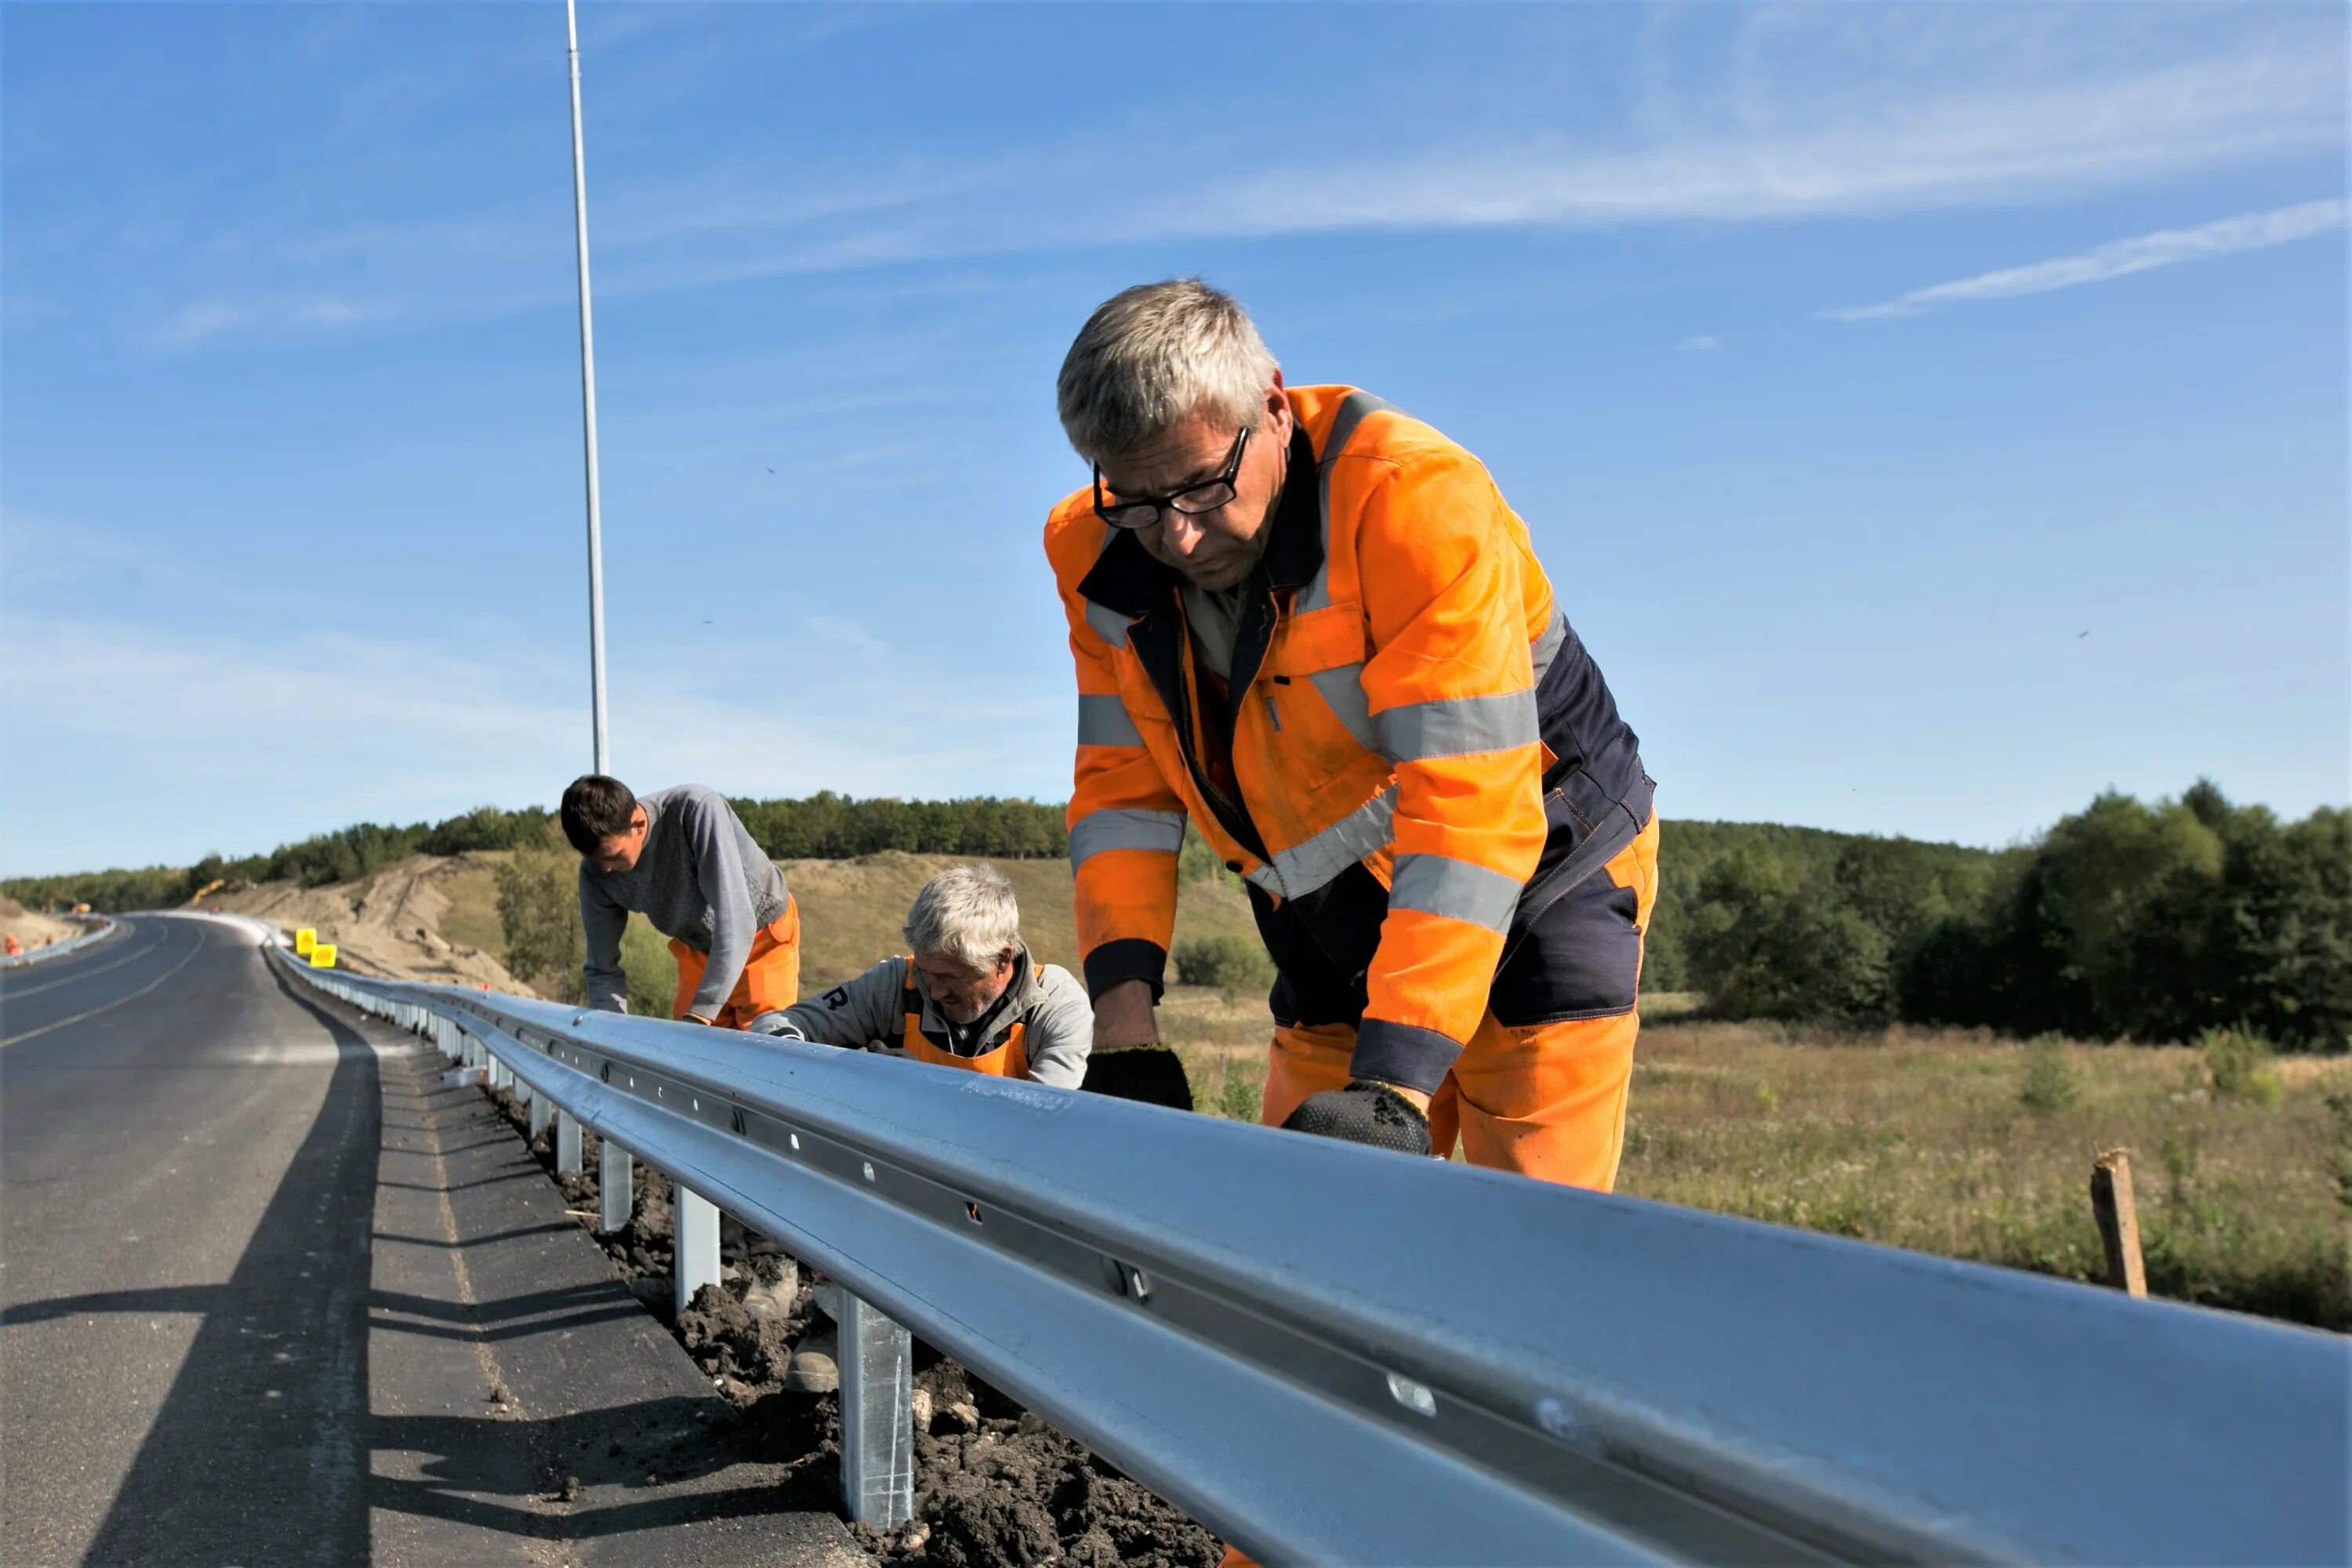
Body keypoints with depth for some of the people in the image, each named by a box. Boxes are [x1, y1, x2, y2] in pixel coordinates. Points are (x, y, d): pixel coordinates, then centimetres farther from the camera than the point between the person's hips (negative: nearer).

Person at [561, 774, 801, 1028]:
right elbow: (602, 970, -8)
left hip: (765, 937, -4)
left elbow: (735, 919, -39)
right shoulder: (595, 872, -20)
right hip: (698, 951, 4)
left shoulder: (697, 810, -35)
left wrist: (700, 1015, -41)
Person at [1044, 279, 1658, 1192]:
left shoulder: (1417, 500, -29)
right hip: (1336, 924, 5)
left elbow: (1468, 813, -34)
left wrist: (1393, 1087, -39)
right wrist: (1122, 1011, -17)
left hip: (1531, 884, -5)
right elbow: (1121, 786, -4)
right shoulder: (1099, 556, -9)